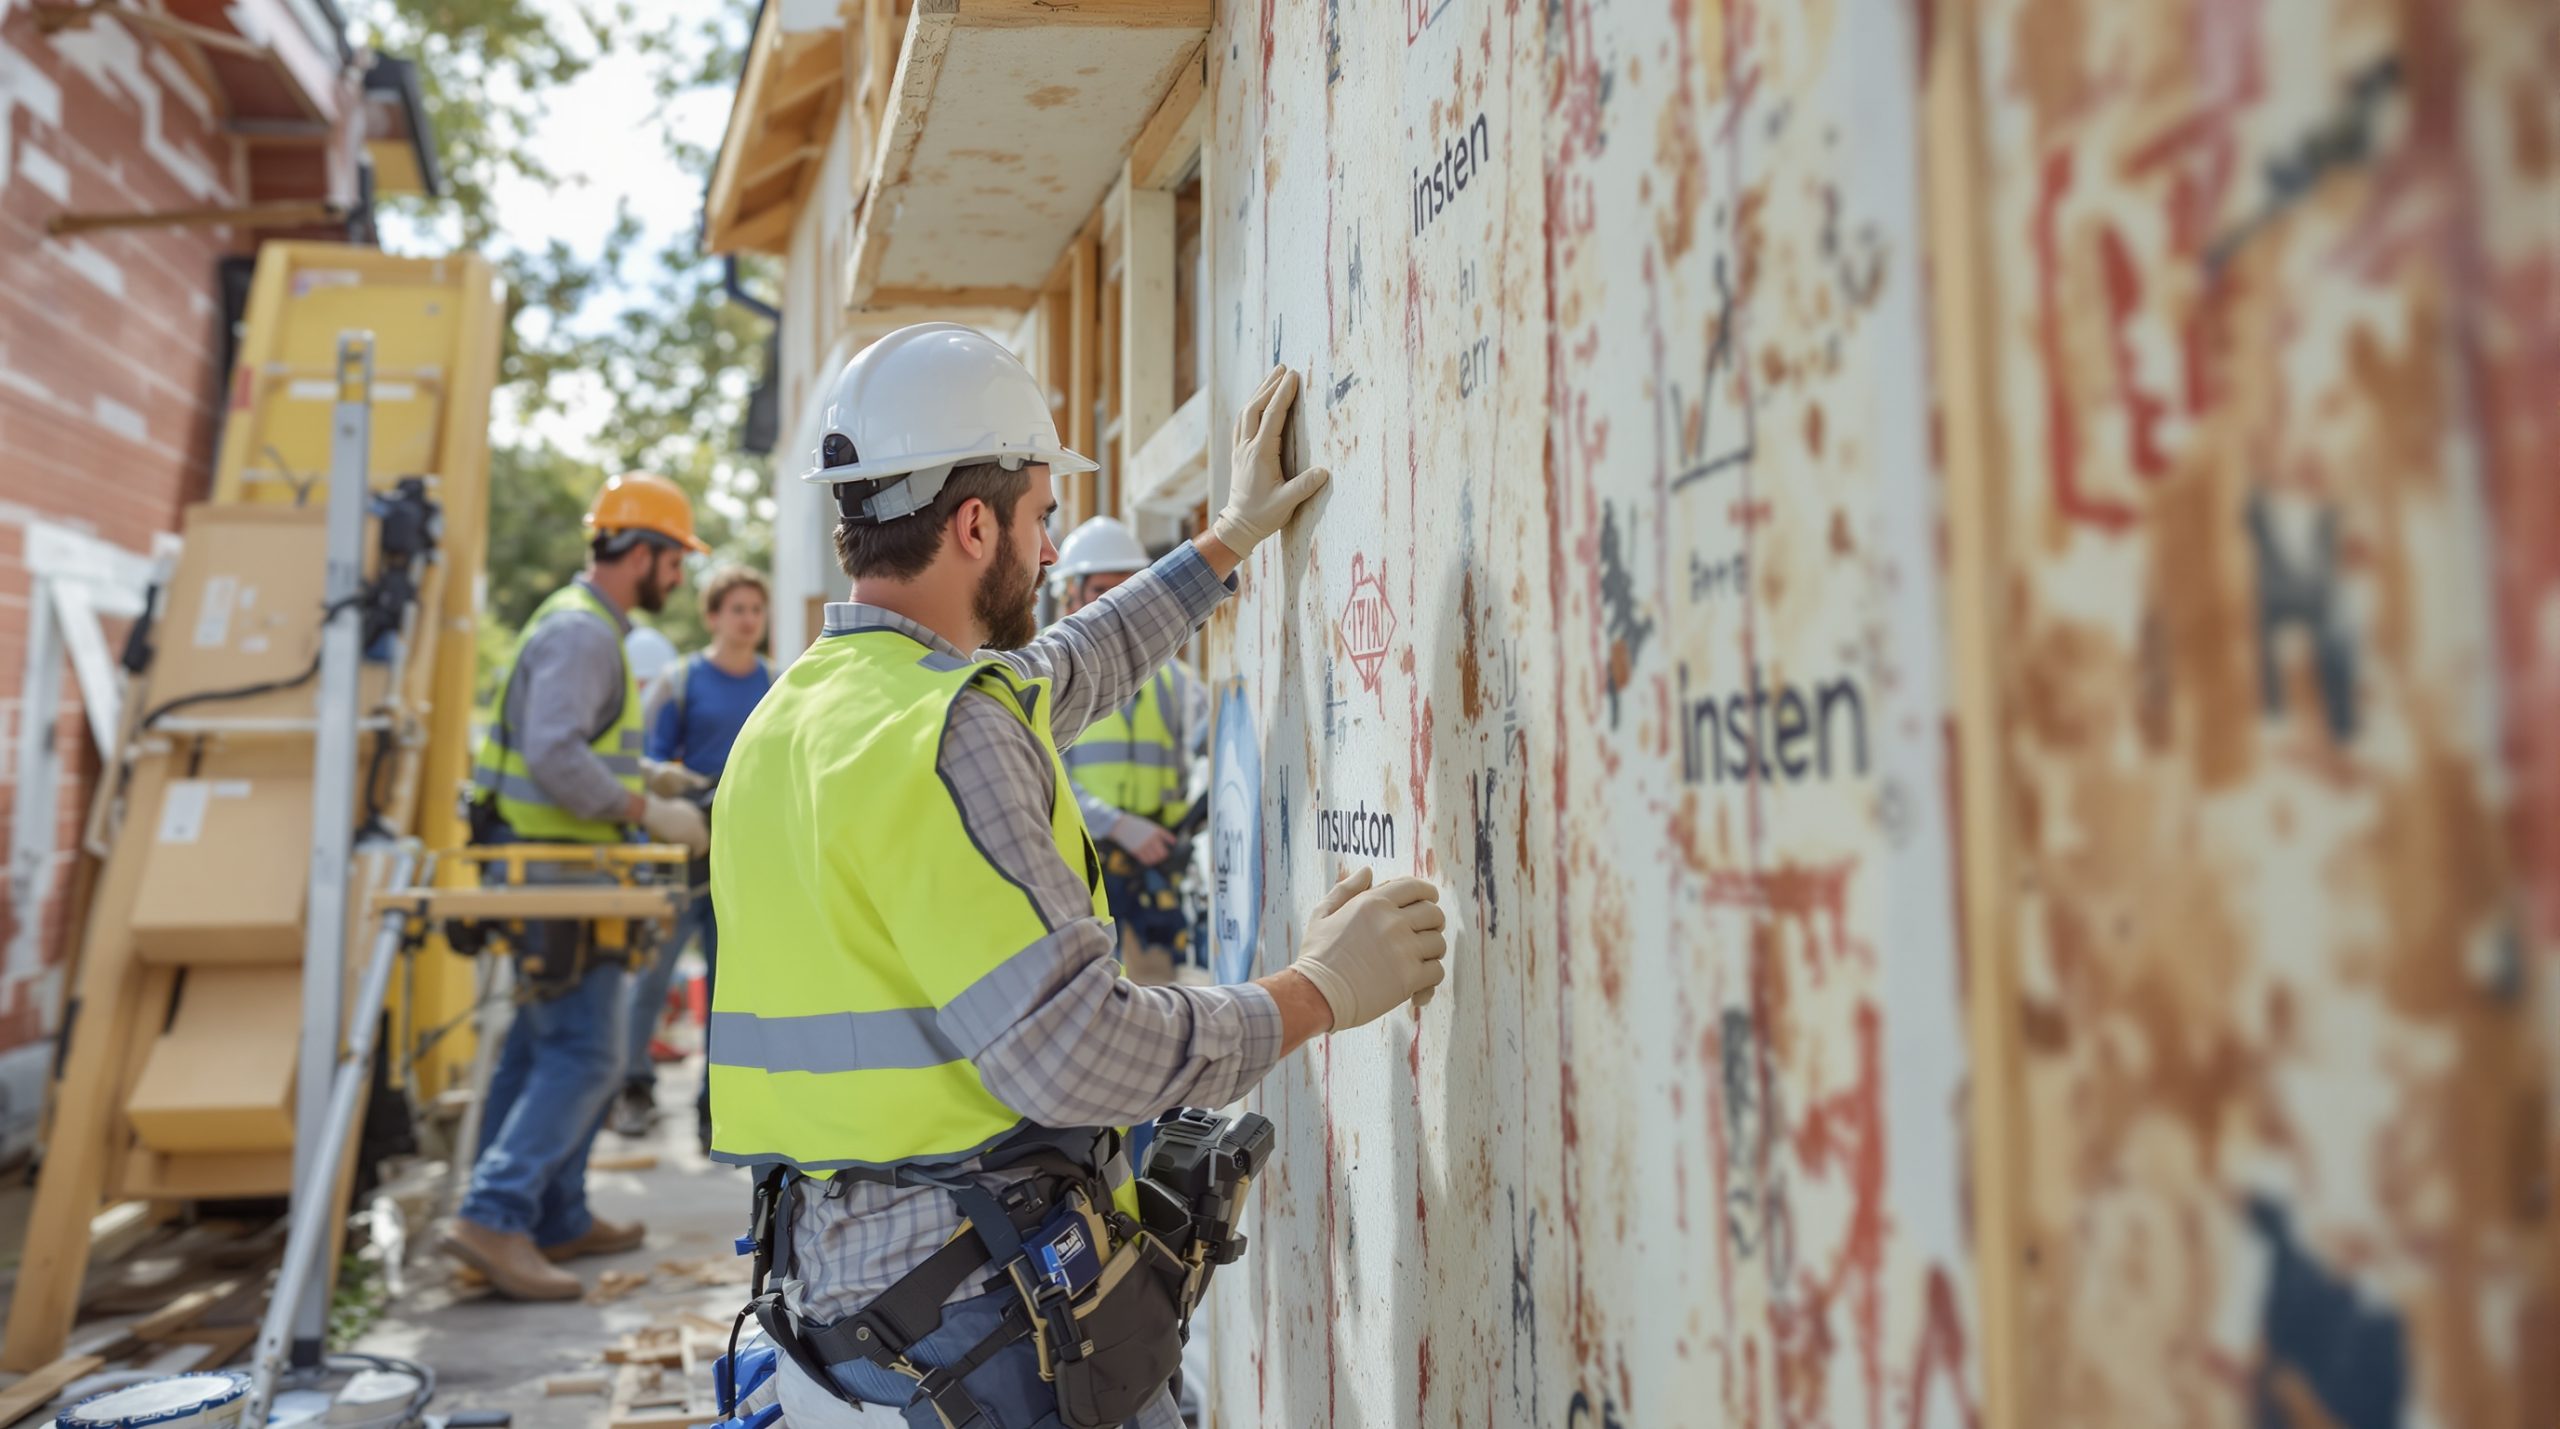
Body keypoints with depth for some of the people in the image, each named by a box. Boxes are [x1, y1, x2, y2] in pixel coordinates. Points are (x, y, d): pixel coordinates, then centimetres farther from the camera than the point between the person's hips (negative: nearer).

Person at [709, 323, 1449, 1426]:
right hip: (978, 1286, -9)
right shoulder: (948, 734, -21)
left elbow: (1061, 673, 25)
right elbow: (1073, 1053, -26)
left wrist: (1226, 543, 32)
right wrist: (1318, 992, -13)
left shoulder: (794, 709, 10)